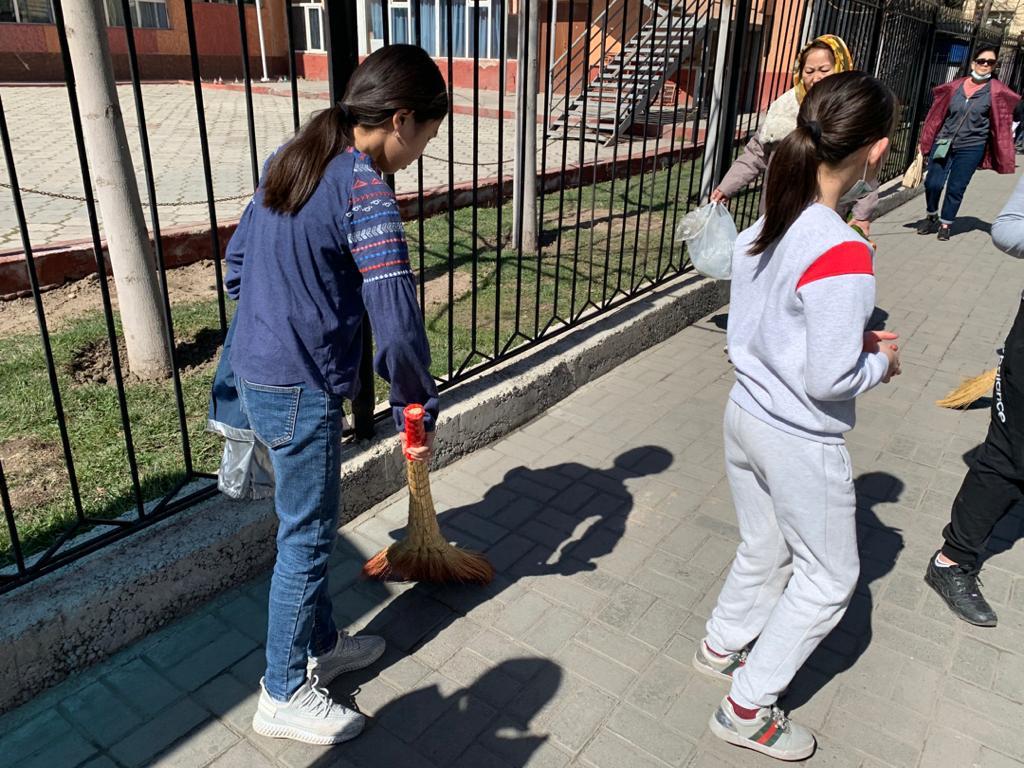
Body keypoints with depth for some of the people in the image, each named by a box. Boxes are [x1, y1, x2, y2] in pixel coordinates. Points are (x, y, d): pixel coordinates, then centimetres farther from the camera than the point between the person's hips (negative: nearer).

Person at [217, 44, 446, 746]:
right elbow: (397, 323, -25)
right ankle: (284, 694, 26)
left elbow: (237, 262, 16)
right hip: (303, 391, -9)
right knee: (307, 537, 7)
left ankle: (322, 644, 42)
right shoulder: (364, 188, -20)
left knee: (310, 522, 22)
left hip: (257, 370, 9)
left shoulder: (291, 161, 8)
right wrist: (421, 407, -12)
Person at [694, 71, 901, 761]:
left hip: (746, 415, 7)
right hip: (801, 443, -7)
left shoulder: (765, 228, -3)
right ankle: (748, 708, 26)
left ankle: (721, 645, 49)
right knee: (829, 576, 15)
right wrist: (881, 362, -4)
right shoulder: (844, 256, -26)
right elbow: (829, 380, -23)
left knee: (764, 552, 28)